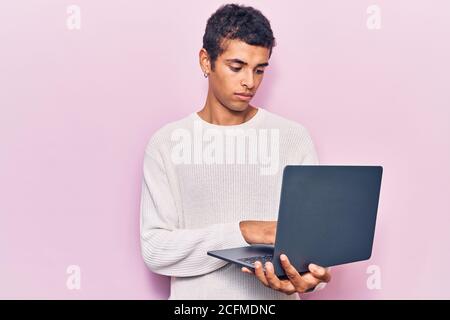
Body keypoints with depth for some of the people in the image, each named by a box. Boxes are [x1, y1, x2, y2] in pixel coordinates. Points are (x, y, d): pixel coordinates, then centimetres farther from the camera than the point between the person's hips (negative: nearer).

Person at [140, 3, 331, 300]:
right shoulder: (167, 143, -3)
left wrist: (311, 278, -22)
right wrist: (241, 232, -18)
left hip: (274, 296, 1)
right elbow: (155, 249, -8)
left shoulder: (294, 138, -2)